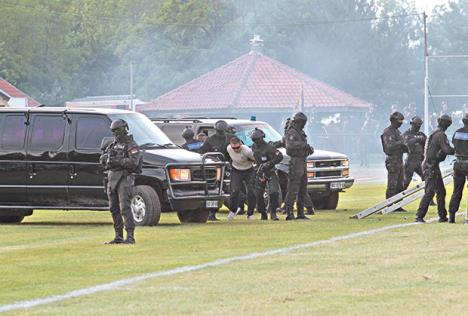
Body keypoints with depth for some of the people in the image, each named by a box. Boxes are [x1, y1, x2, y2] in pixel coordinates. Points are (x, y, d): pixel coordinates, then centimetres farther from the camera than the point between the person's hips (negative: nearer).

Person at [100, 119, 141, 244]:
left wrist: (117, 161, -22)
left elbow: (133, 162, -18)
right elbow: (102, 159, 14)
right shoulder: (113, 145, 19)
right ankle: (118, 236, 14)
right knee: (114, 209, 8)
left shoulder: (131, 145, -5)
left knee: (125, 208, -15)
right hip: (112, 179, 8)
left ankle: (130, 236, -18)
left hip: (125, 179, -8)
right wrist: (107, 156, -9)